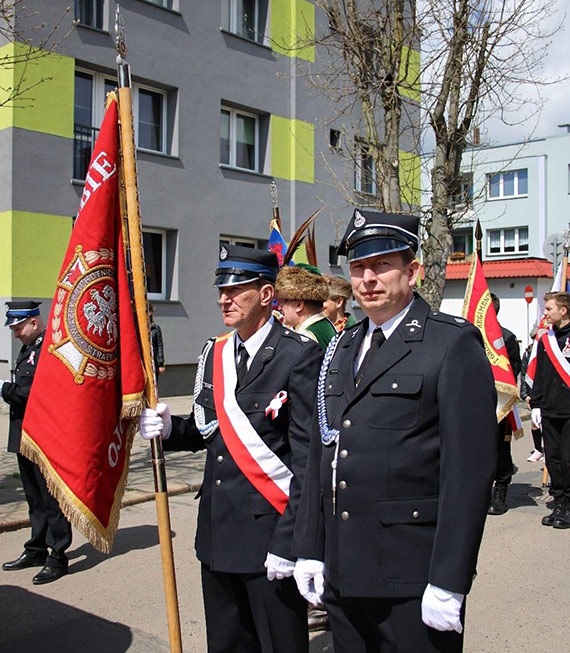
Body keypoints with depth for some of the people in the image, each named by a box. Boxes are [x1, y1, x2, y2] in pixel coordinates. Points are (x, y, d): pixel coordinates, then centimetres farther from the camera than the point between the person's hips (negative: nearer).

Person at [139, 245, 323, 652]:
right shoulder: (215, 354, 9)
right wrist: (168, 428, -5)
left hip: (269, 534, -7)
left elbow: (309, 457, -15)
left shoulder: (300, 356, -13)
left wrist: (288, 542, -18)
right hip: (218, 532, 7)